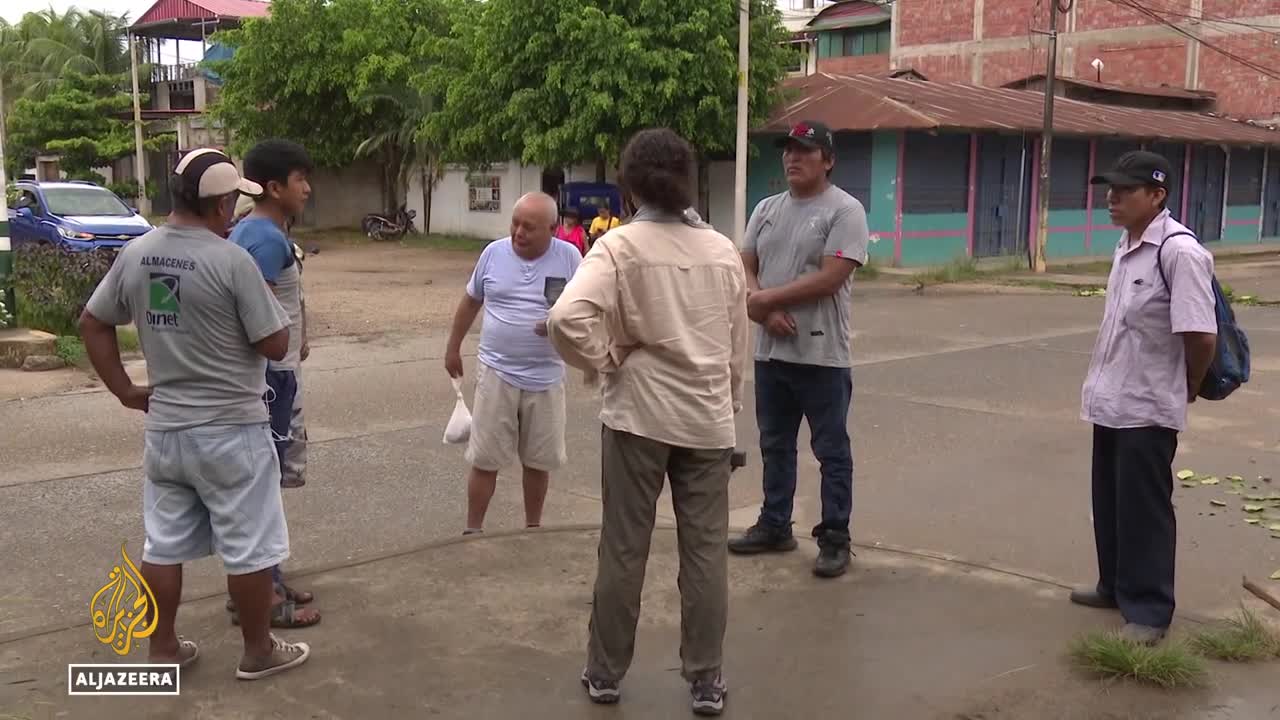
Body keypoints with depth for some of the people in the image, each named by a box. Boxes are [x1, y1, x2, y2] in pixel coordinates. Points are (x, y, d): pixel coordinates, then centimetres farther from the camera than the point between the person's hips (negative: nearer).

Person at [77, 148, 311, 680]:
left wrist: (125, 390, 14)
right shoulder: (232, 261, -19)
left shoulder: (134, 255, 2)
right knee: (249, 547, 8)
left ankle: (163, 649, 28)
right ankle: (259, 651, 20)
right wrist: (272, 307, 4)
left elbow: (92, 324, 10)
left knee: (164, 543, 16)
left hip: (164, 428, 6)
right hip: (230, 430, -6)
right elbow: (275, 345, -15)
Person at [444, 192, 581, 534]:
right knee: (484, 459, 3)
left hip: (546, 378, 0)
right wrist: (453, 347, 16)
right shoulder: (494, 252, -2)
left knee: (539, 461, 12)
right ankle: (472, 531, 16)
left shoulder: (569, 257, -5)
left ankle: (533, 528, 29)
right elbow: (471, 301, 12)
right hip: (497, 372, 0)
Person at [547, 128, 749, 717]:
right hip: (707, 418, 3)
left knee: (623, 549, 9)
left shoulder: (619, 246, -9)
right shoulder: (723, 250, 3)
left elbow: (566, 318, -25)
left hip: (637, 415, -2)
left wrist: (602, 360, -8)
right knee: (705, 551, 9)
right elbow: (738, 345, 9)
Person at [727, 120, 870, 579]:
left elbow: (829, 280, -19)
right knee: (775, 446, 16)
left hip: (821, 355, -7)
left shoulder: (845, 210, -9)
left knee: (831, 452, 3)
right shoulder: (767, 209, 11)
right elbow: (744, 269, 8)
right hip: (770, 351, 7)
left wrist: (765, 297, -13)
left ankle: (835, 539, 12)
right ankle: (774, 526, 29)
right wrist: (765, 312, -11)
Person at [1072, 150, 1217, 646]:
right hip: (1110, 401, 9)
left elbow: (1202, 334, -23)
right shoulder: (1126, 245, 7)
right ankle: (1116, 586, 36)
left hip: (1147, 408, -9)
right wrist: (1103, 381, 13)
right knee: (1109, 503, 20)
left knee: (1144, 509, 2)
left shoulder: (1179, 251, -21)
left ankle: (1148, 610, 14)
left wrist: (1188, 388, -7)